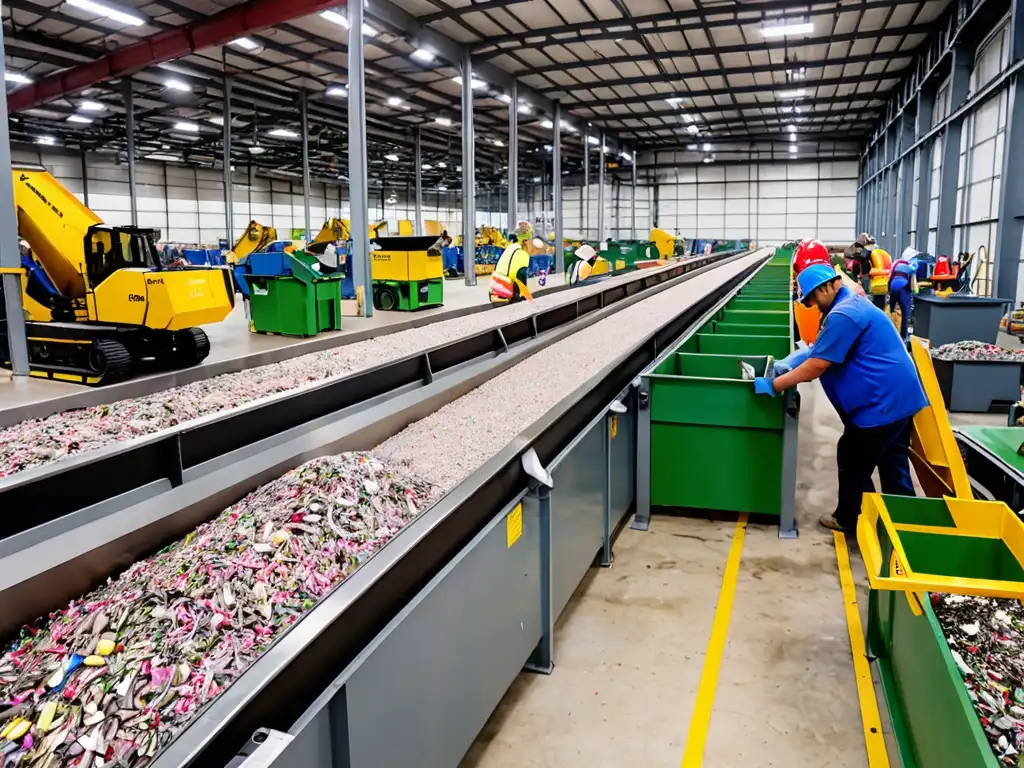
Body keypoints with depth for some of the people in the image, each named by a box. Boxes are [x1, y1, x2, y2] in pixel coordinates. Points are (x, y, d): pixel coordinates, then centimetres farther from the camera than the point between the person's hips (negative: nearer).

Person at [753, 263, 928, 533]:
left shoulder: (843, 315, -21)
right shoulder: (852, 303, 15)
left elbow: (816, 366, -21)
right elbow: (819, 348, 18)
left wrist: (773, 385, -15)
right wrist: (789, 364, 6)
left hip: (881, 402, -10)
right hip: (899, 397, 10)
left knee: (853, 464, 6)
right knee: (893, 465, 18)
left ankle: (850, 520, 22)